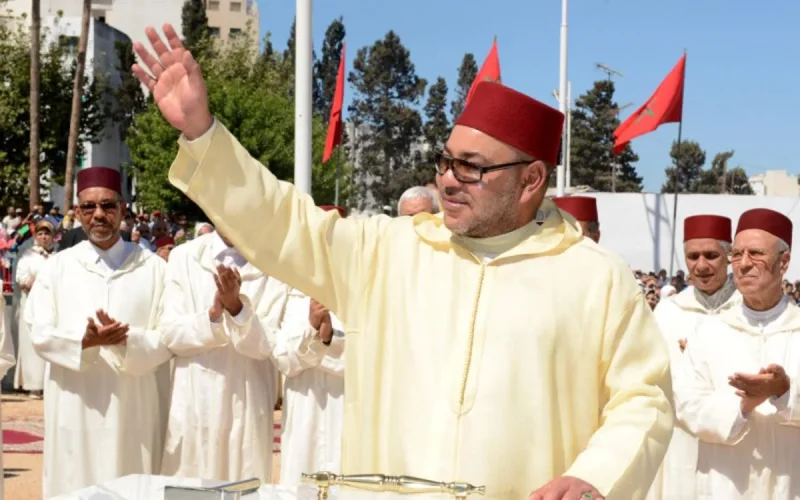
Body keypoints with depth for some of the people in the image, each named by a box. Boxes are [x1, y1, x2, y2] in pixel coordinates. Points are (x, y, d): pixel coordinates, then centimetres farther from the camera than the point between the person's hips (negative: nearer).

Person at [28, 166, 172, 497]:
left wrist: (127, 341, -21)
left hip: (133, 404, -1)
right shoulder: (57, 267, 6)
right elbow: (39, 334, 0)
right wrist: (84, 341, -19)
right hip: (73, 404, 1)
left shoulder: (153, 268, 2)